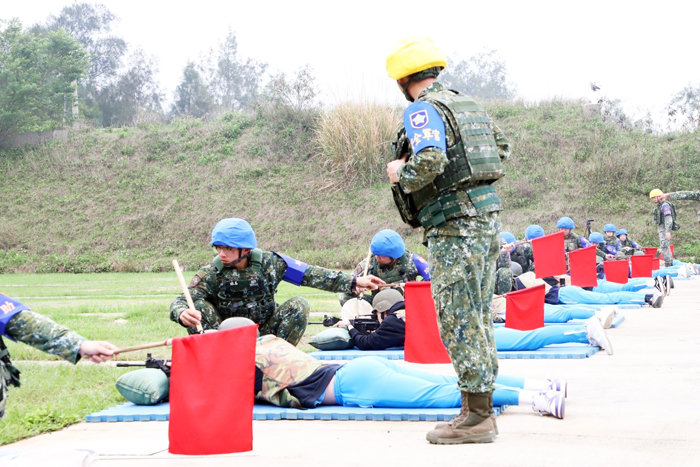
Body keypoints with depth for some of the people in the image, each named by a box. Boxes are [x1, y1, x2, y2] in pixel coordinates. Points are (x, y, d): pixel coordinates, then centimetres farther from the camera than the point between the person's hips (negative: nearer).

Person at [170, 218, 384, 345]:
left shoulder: (270, 263, -9)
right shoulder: (210, 274, -12)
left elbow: (312, 275, -8)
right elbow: (181, 302, -22)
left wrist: (353, 283, -13)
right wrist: (183, 314, -49)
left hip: (265, 335, 1)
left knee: (298, 306, -21)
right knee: (198, 308, -25)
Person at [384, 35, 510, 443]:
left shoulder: (424, 110, -10)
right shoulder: (468, 104, 17)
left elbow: (430, 162, -26)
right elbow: (503, 147, 27)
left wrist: (400, 173, -8)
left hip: (456, 223, -9)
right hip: (487, 211, 9)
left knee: (459, 319, -5)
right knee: (477, 315, 14)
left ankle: (477, 417, -3)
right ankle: (481, 408, 20)